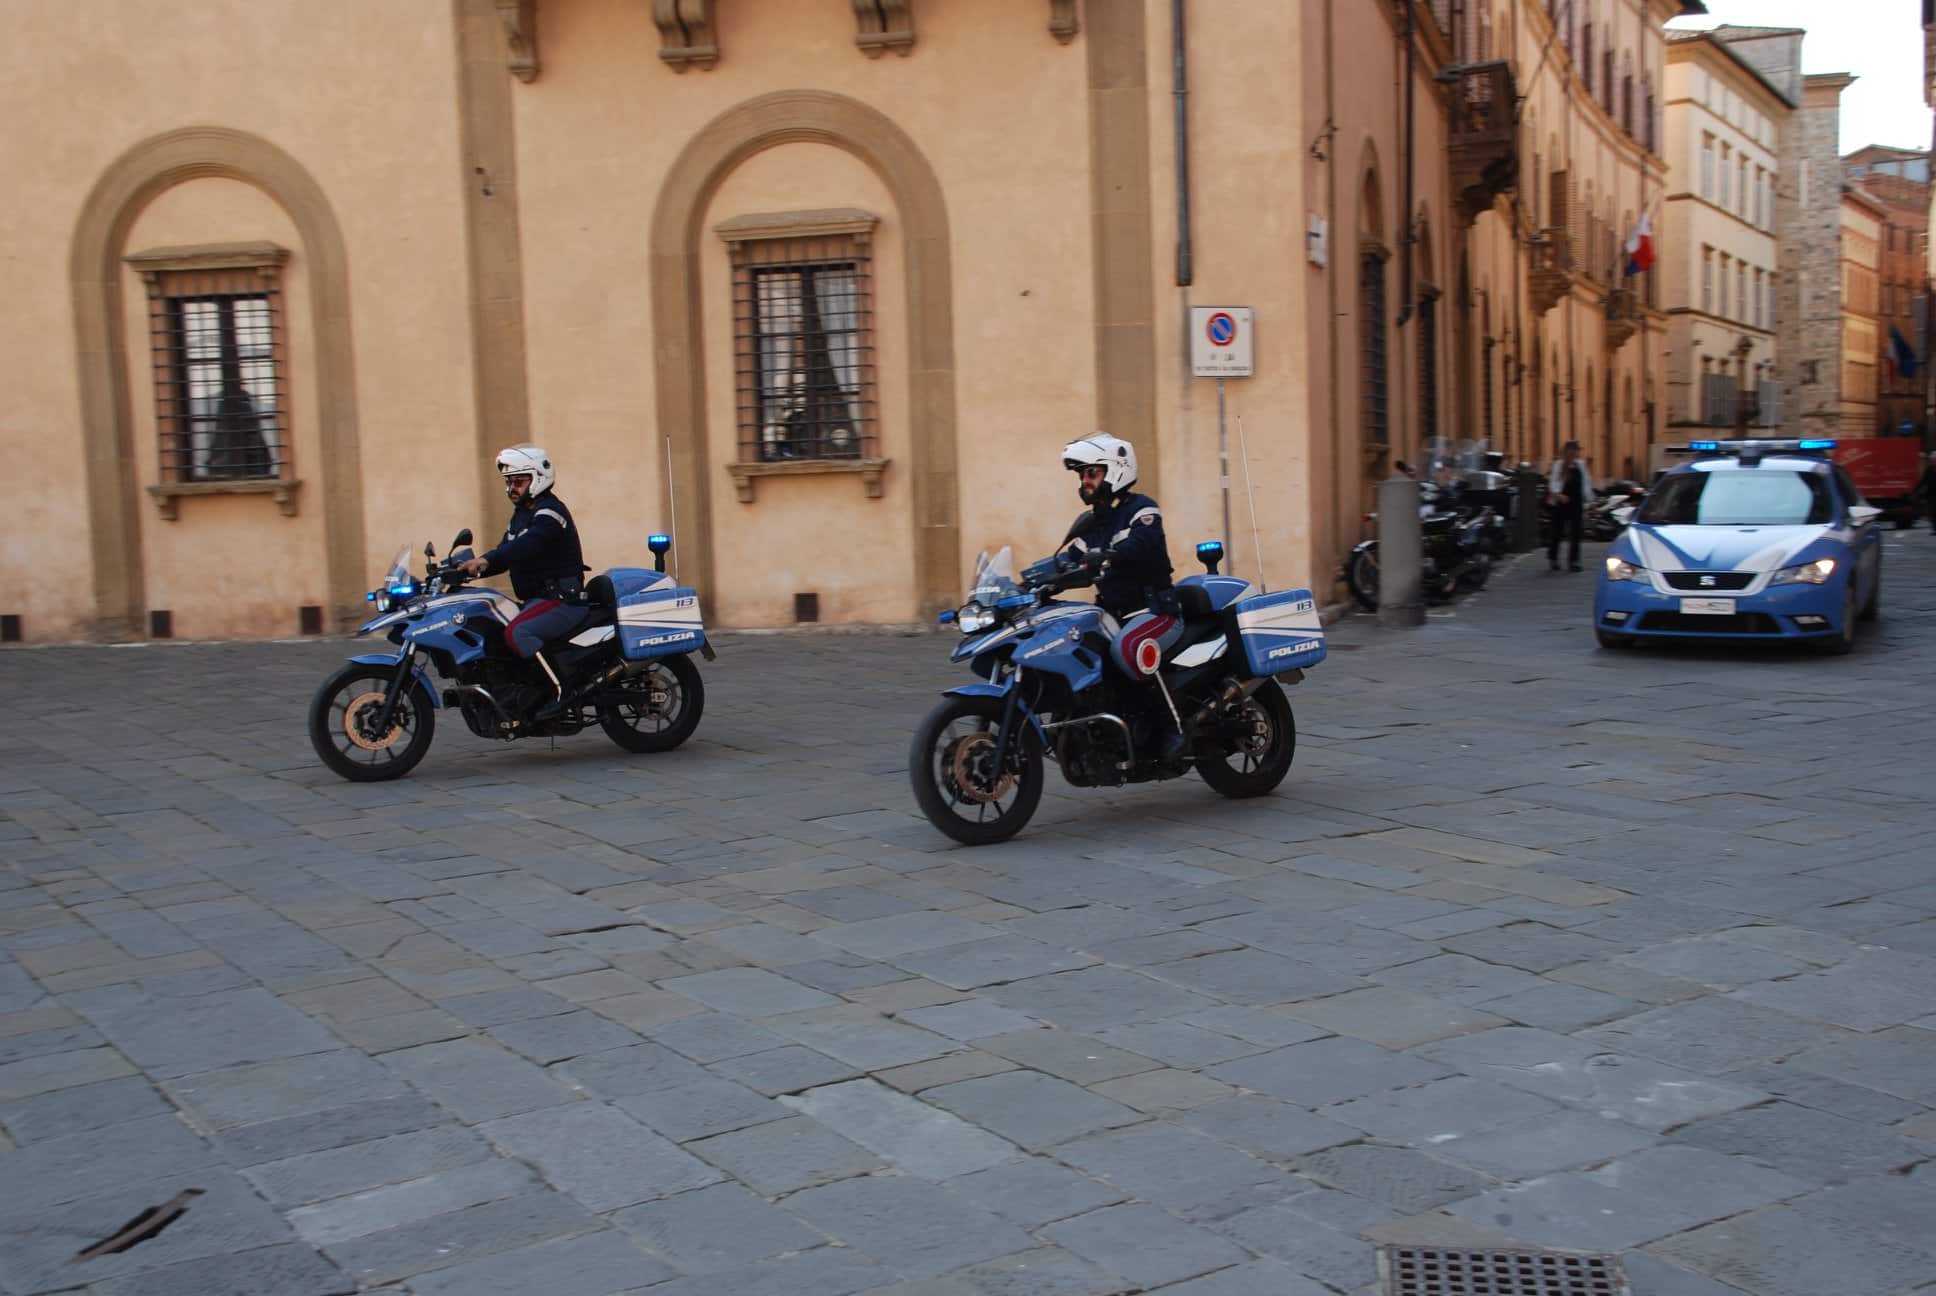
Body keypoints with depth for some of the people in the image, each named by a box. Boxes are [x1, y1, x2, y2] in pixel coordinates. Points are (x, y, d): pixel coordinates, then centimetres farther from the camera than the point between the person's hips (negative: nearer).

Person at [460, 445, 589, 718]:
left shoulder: (550, 511, -12)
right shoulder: (521, 514, 20)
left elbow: (527, 544, -30)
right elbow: (506, 554, 20)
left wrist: (485, 559, -41)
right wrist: (472, 569, 3)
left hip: (563, 598, -10)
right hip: (537, 599, 11)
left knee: (516, 632, -30)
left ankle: (560, 690, -27)